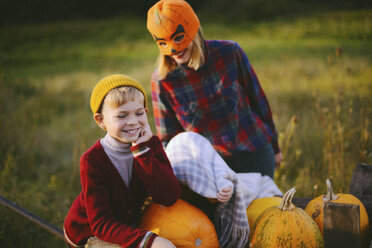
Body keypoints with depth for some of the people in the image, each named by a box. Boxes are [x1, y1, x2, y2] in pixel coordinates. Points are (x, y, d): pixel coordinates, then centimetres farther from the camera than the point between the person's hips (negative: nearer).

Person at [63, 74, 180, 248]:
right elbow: (101, 224, -24)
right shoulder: (92, 160, -22)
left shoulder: (151, 145, -10)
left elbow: (169, 197, -21)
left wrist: (142, 150, -28)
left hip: (129, 227, 5)